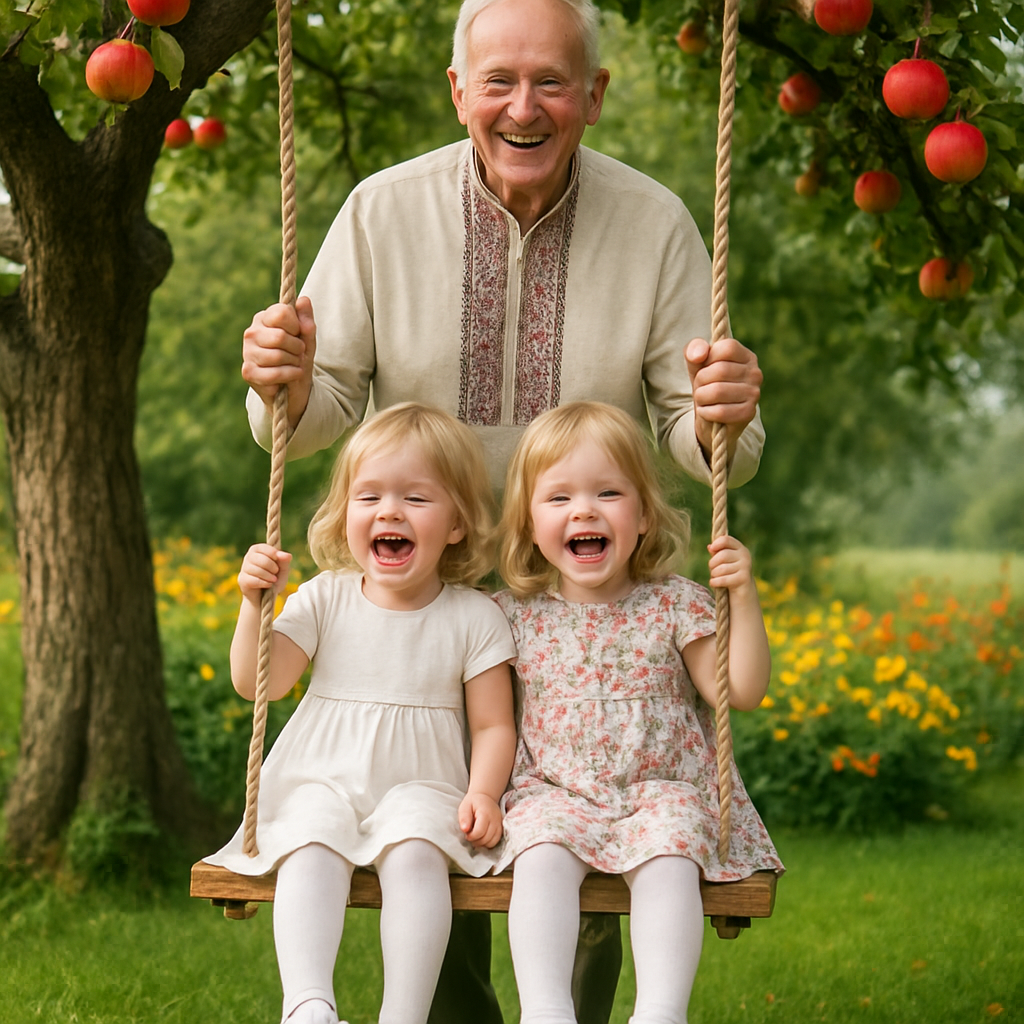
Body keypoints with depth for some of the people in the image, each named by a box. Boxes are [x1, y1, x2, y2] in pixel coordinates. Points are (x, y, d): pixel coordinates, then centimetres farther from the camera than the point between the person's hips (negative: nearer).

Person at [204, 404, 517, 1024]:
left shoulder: (474, 617, 1)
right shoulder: (327, 600, 5)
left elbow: (495, 724, 2)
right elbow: (258, 683, 0)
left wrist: (484, 793, -15)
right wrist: (255, 603, -12)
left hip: (422, 789, -1)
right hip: (322, 783, 1)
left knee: (414, 852, -33)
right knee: (311, 849, -31)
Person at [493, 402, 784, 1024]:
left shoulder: (675, 606, 5)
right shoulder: (514, 616, 7)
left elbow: (742, 693, 0)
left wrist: (744, 599, -9)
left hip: (662, 791, 0)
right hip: (553, 793, 1)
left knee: (668, 858, -32)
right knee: (541, 853, -32)